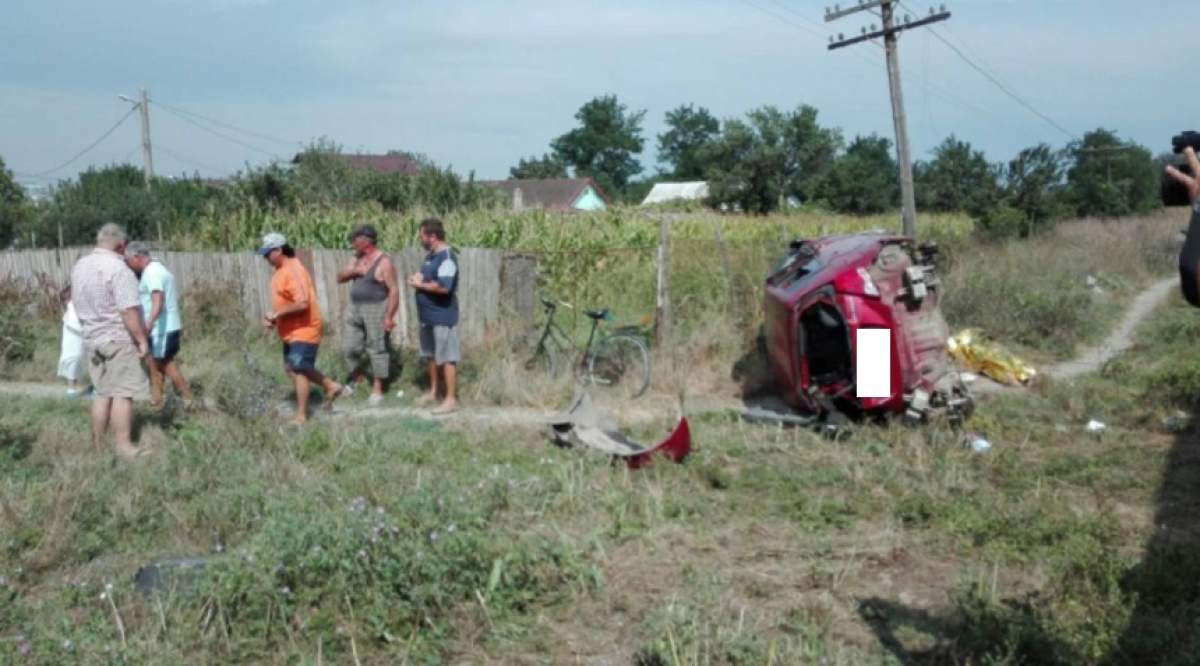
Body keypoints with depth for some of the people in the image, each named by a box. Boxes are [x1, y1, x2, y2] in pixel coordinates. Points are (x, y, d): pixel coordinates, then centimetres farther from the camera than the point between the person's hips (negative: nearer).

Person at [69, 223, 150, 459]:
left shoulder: (80, 266, 9)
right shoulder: (118, 269, -18)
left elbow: (77, 303, 17)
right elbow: (129, 312, -21)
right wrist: (142, 340, -14)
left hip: (92, 338, 8)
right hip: (119, 338, -8)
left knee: (103, 392, 15)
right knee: (122, 393, -3)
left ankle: (98, 444, 19)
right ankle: (123, 446, -2)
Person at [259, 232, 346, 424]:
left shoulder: (294, 271, -21)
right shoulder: (281, 271, 11)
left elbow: (302, 303, -29)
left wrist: (277, 314, -21)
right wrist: (274, 319, 6)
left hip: (303, 330, -10)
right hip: (291, 331, 10)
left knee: (298, 370, -6)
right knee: (291, 368, 16)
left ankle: (301, 415, 1)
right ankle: (331, 386, 27)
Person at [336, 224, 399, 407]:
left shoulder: (383, 262, -14)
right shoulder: (356, 259, 8)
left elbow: (394, 290, -16)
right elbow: (340, 278, 10)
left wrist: (389, 316, -20)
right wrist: (352, 271, -11)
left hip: (376, 310, -7)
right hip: (356, 309, 7)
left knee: (377, 349, -2)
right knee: (349, 347, 9)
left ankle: (377, 389, 5)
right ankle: (357, 376, 32)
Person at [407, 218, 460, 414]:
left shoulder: (447, 258, -19)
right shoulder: (431, 256, 12)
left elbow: (443, 287, -29)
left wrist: (420, 285, -17)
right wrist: (417, 278, 2)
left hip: (443, 317, -10)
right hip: (428, 316, 10)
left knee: (447, 357, -5)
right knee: (431, 355, 18)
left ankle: (451, 399, 0)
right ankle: (433, 392, 32)